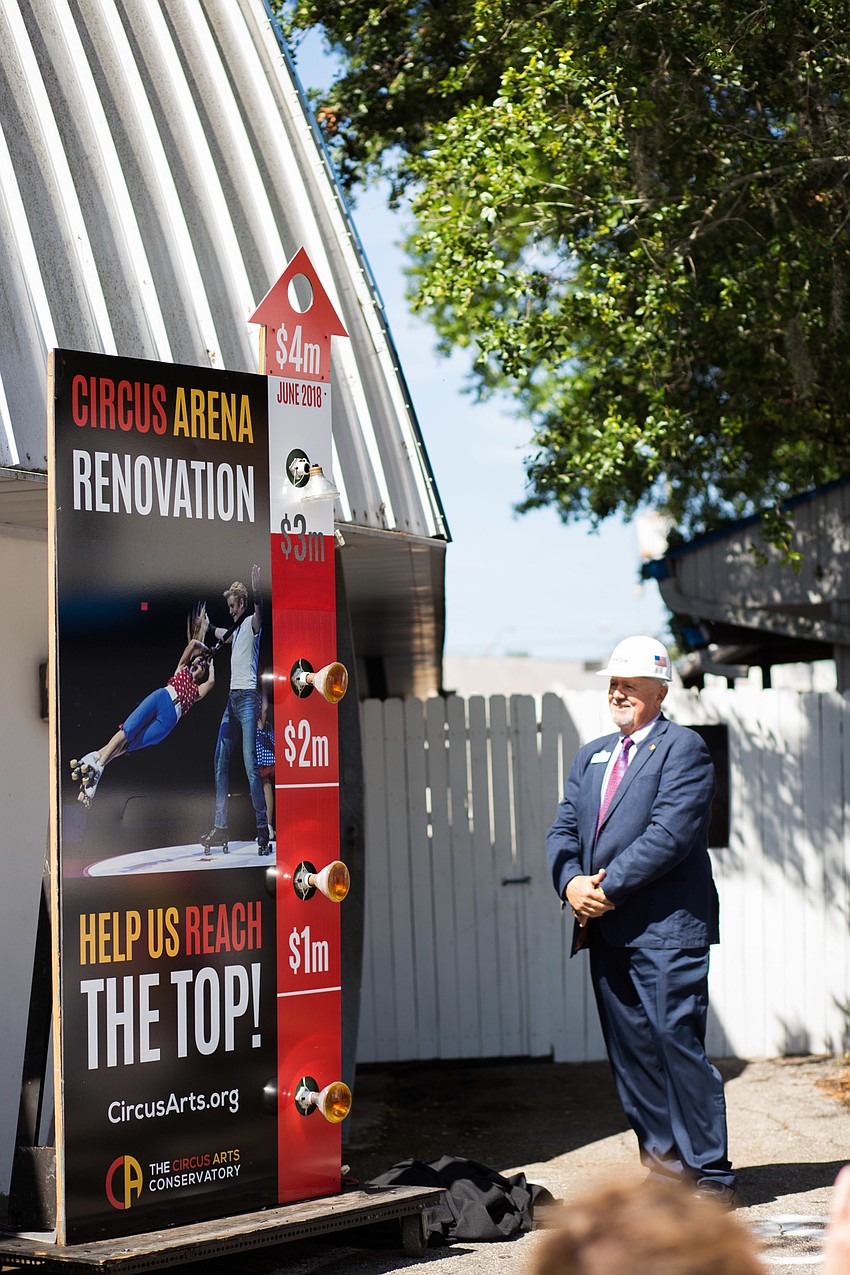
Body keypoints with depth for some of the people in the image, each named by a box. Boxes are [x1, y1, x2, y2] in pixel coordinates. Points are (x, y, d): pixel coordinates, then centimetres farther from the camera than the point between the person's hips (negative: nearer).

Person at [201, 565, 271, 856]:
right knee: (220, 762, 8)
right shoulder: (235, 629, 21)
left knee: (250, 763, -15)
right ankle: (220, 827, 11)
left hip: (247, 697, -9)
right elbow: (220, 634, 45)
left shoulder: (251, 623, -3)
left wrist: (256, 590, -45)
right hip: (231, 698, 9)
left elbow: (259, 613, -27)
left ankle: (263, 829, -16)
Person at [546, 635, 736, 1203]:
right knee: (631, 1055, 8)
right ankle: (664, 1168, 17)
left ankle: (711, 1179, 0)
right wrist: (572, 883, -5)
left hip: (666, 927, -7)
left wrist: (609, 887, -15)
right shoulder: (591, 756, 20)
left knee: (678, 1045, -7)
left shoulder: (683, 748, -4)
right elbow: (563, 829, 15)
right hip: (606, 927, 7)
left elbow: (669, 835, -15)